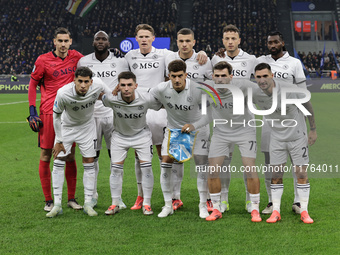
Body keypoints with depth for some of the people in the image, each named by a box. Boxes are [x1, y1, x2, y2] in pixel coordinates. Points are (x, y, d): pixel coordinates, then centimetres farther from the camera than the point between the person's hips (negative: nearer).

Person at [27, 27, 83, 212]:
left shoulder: (75, 57, 5)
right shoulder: (43, 60, -3)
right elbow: (33, 84, 4)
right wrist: (32, 110, -4)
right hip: (48, 113, -3)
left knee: (70, 156, 7)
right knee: (46, 156, 1)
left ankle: (71, 198, 16)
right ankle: (48, 201, 10)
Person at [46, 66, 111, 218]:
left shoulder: (98, 85, -28)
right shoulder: (63, 93, -32)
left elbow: (113, 97, -3)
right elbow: (56, 116, -16)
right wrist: (59, 141, -11)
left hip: (87, 127, 2)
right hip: (66, 126, -1)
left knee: (89, 164, 0)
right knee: (58, 162, -6)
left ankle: (88, 204, 9)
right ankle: (57, 204, 1)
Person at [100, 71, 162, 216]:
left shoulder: (146, 98, -27)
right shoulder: (112, 99, -26)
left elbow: (162, 106, -8)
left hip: (141, 134, -1)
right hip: (119, 135, 1)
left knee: (146, 167, -8)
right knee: (116, 168, -3)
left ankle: (146, 204, 4)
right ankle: (115, 204, 10)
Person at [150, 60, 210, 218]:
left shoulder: (197, 89, -24)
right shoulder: (161, 89, -17)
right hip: (173, 128, 2)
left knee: (202, 166, -6)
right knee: (165, 164, -6)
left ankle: (203, 205, 8)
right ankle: (168, 205, 7)